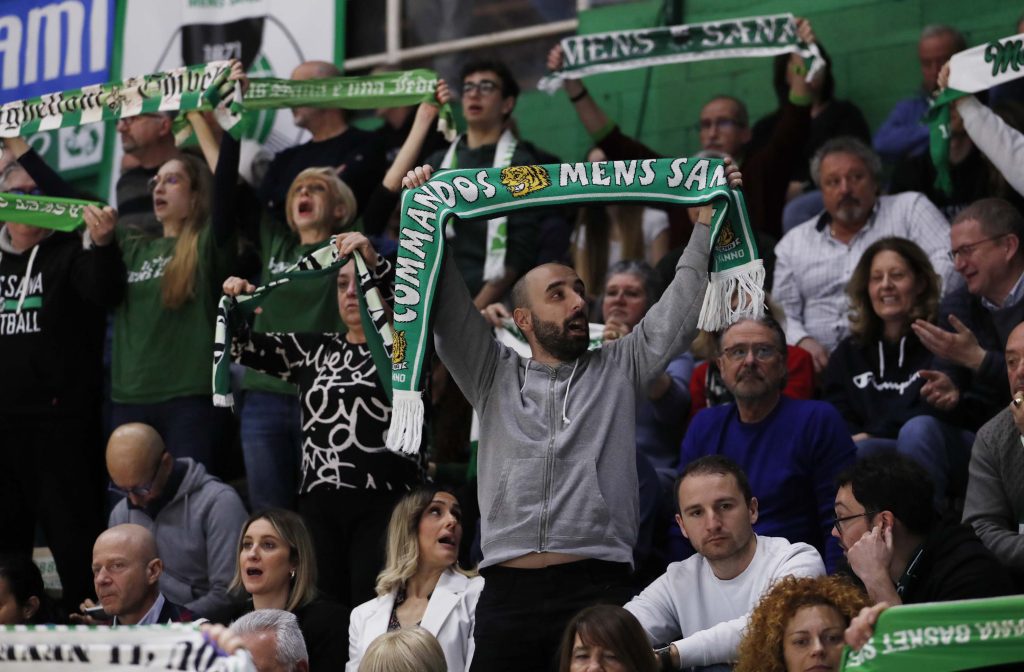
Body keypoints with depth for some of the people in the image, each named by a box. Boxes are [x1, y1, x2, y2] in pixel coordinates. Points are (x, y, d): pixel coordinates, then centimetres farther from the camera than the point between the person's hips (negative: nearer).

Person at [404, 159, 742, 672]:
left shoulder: (619, 369, 18)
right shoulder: (494, 376, 19)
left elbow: (681, 308, 13)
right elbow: (447, 308, 11)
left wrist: (709, 216, 8)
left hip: (596, 589, -1)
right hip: (508, 591, 1)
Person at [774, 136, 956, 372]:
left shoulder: (910, 208, 12)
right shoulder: (794, 243, 21)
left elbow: (948, 262, -1)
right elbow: (782, 314, 15)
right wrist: (802, 341, -8)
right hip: (822, 366, 3)